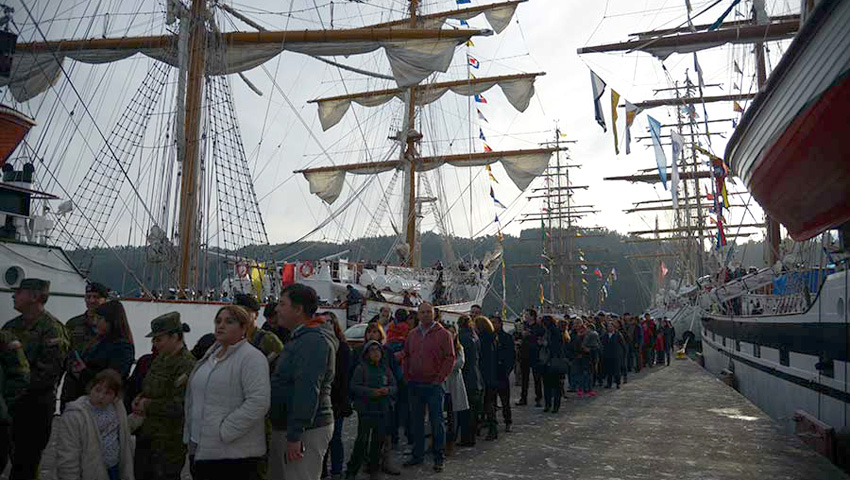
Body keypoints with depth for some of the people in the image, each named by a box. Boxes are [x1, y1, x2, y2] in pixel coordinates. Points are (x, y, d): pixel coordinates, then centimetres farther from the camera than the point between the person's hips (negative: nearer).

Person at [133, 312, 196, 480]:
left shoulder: (186, 364, -20)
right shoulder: (161, 358, 9)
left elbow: (179, 406, -23)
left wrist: (148, 406, -14)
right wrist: (140, 397, 2)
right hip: (147, 435, 9)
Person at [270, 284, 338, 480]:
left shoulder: (313, 340, -18)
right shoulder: (300, 338, 17)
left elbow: (307, 392, -25)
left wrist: (294, 436, -26)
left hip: (307, 431, -10)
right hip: (285, 428, 10)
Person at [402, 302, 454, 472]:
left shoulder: (443, 334, -5)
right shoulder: (412, 335, 10)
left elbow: (450, 358, -7)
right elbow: (406, 357, 16)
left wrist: (439, 379, -12)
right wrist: (407, 378, 6)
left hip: (434, 386, -5)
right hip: (415, 385, 5)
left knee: (436, 422, 0)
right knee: (416, 421, 12)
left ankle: (438, 458, 11)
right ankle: (418, 455, 24)